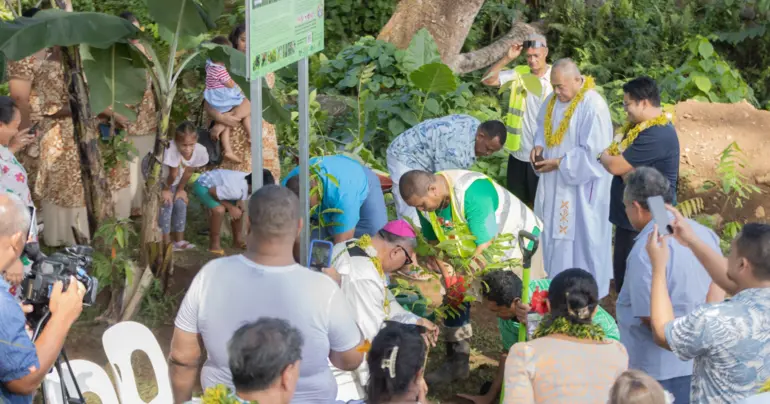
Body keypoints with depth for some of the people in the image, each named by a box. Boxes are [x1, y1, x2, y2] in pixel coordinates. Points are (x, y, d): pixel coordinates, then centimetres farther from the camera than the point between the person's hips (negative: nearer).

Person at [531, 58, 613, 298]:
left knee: (579, 239, 2)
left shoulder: (593, 106, -22)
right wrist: (539, 146, -2)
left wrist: (558, 163, -21)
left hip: (580, 186, -8)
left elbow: (593, 151, -23)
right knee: (555, 233, 15)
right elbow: (543, 127, 19)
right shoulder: (554, 100, 3)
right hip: (556, 184, 8)